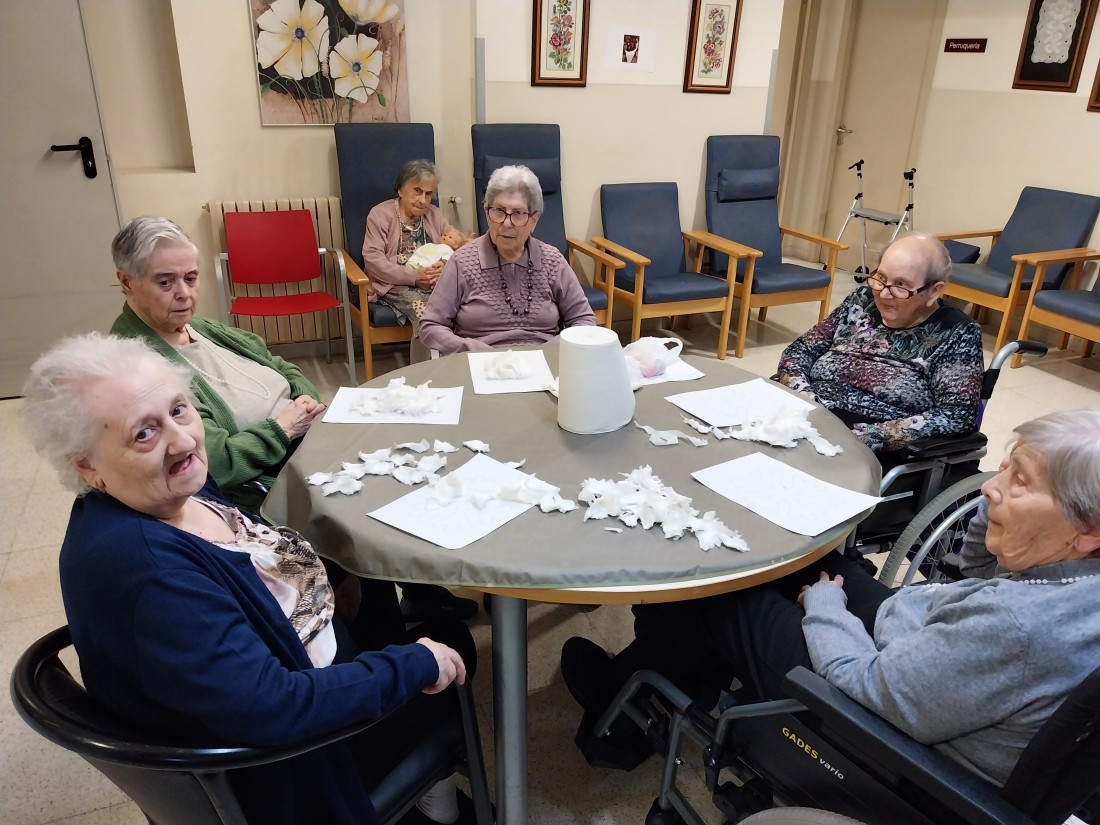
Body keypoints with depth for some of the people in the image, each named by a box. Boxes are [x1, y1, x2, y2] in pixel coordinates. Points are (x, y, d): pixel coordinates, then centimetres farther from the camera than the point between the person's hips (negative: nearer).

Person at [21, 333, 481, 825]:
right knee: (451, 643, 6)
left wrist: (326, 586, -4)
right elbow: (269, 709, -36)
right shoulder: (138, 564, -37)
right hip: (285, 769, -8)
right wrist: (415, 666, -26)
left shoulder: (178, 486, -10)